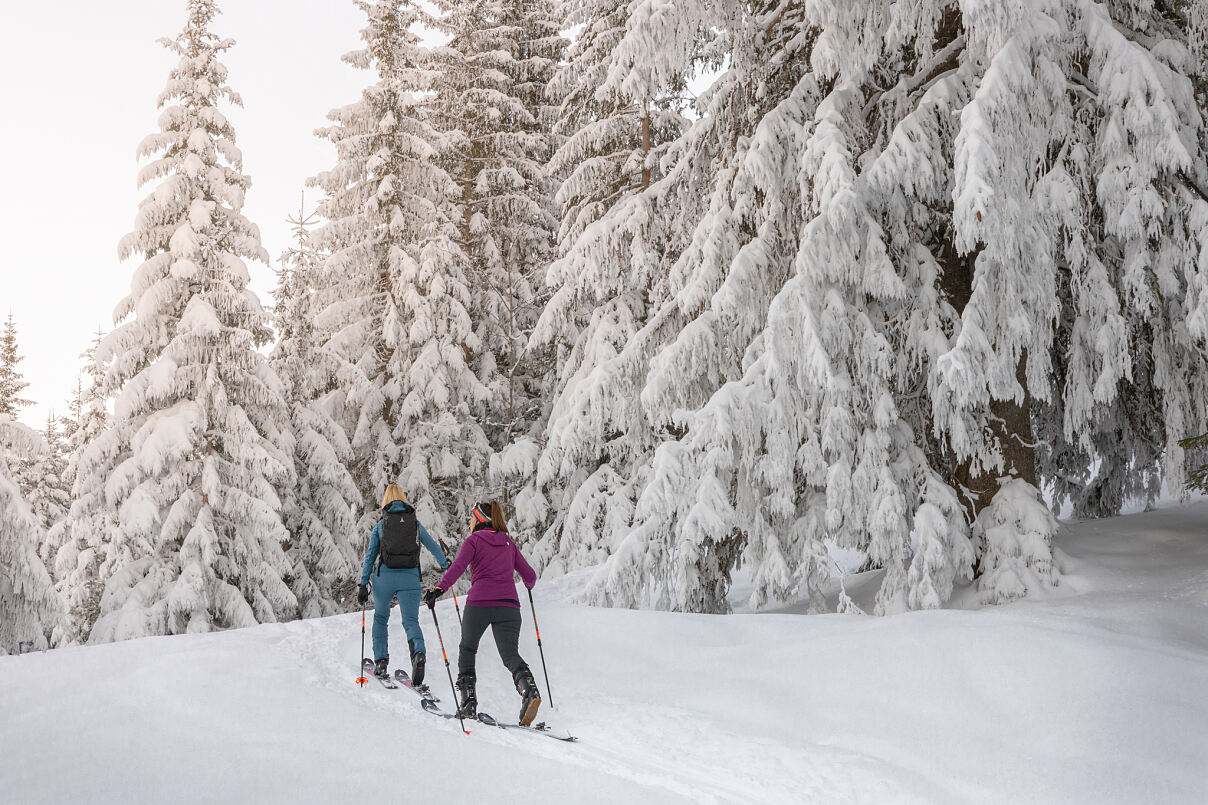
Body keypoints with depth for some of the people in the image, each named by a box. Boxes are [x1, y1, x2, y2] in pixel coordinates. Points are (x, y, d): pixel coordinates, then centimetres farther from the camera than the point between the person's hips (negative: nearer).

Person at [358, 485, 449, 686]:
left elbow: (370, 556, 7)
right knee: (411, 620, 1)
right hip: (410, 577, 0)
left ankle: (381, 660, 13)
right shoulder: (416, 524, 11)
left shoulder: (380, 525, 8)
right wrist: (445, 563, 36)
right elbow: (433, 547, 18)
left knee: (380, 617, 22)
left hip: (385, 576, 0)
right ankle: (418, 652, -29)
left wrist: (363, 585, 10)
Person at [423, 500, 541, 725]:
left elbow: (458, 567, -11)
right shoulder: (509, 543, 19)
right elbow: (529, 576, 21)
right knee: (510, 653, -3)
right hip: (509, 603, 3)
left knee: (467, 649, 18)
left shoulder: (473, 540, 6)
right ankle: (529, 690, -32)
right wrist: (528, 584, 44)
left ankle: (468, 702, 10)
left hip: (479, 603, -3)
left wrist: (439, 589, -19)